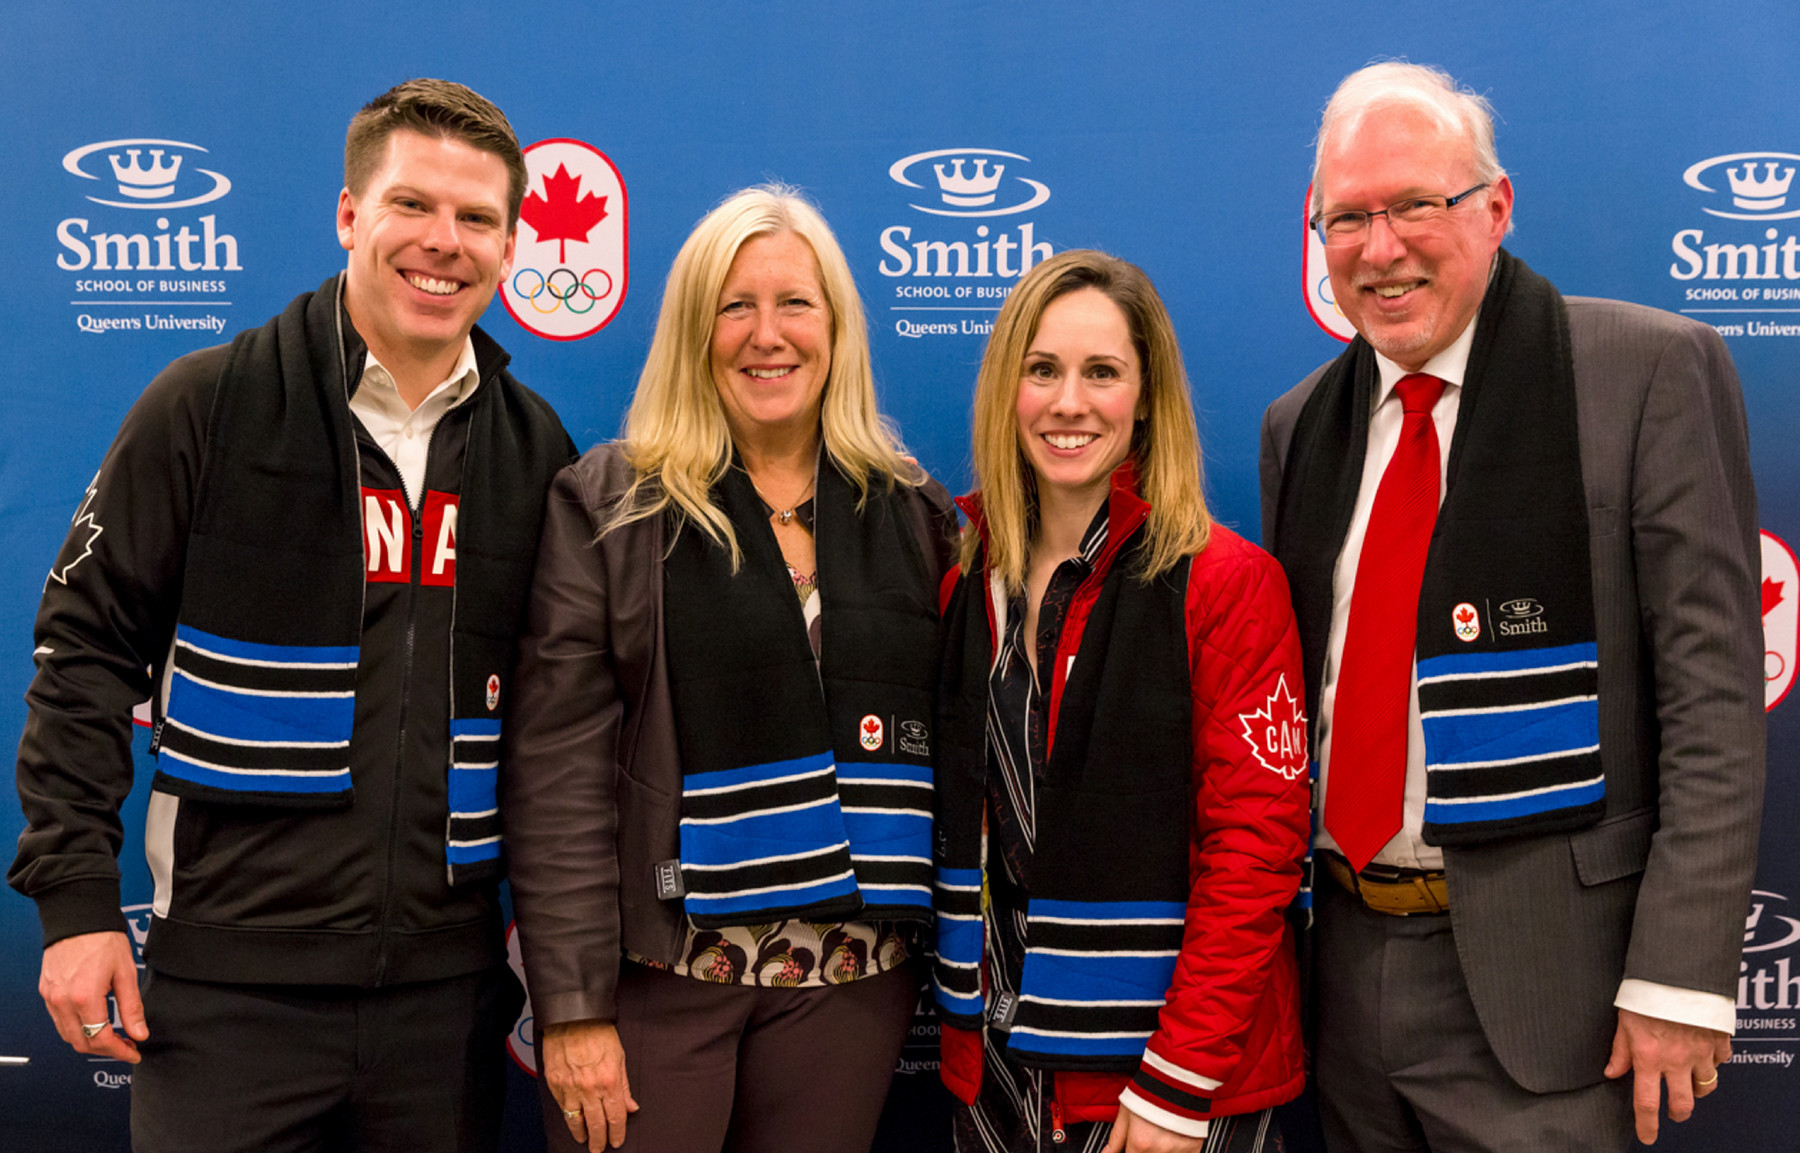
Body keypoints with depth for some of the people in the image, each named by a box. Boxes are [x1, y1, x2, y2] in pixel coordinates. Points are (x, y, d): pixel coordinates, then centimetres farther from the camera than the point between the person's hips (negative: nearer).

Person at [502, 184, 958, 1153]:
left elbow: (948, 743, 10)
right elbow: (558, 769, -7)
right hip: (654, 968, -2)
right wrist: (572, 1004, -10)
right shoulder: (607, 507, -3)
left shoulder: (915, 515, 7)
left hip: (850, 980, 3)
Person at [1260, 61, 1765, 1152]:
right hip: (1345, 958, 5)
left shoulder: (1653, 369, -8)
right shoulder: (1301, 423, 8)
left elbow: (1715, 692, -11)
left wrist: (1681, 976, -15)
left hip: (1541, 973, -5)